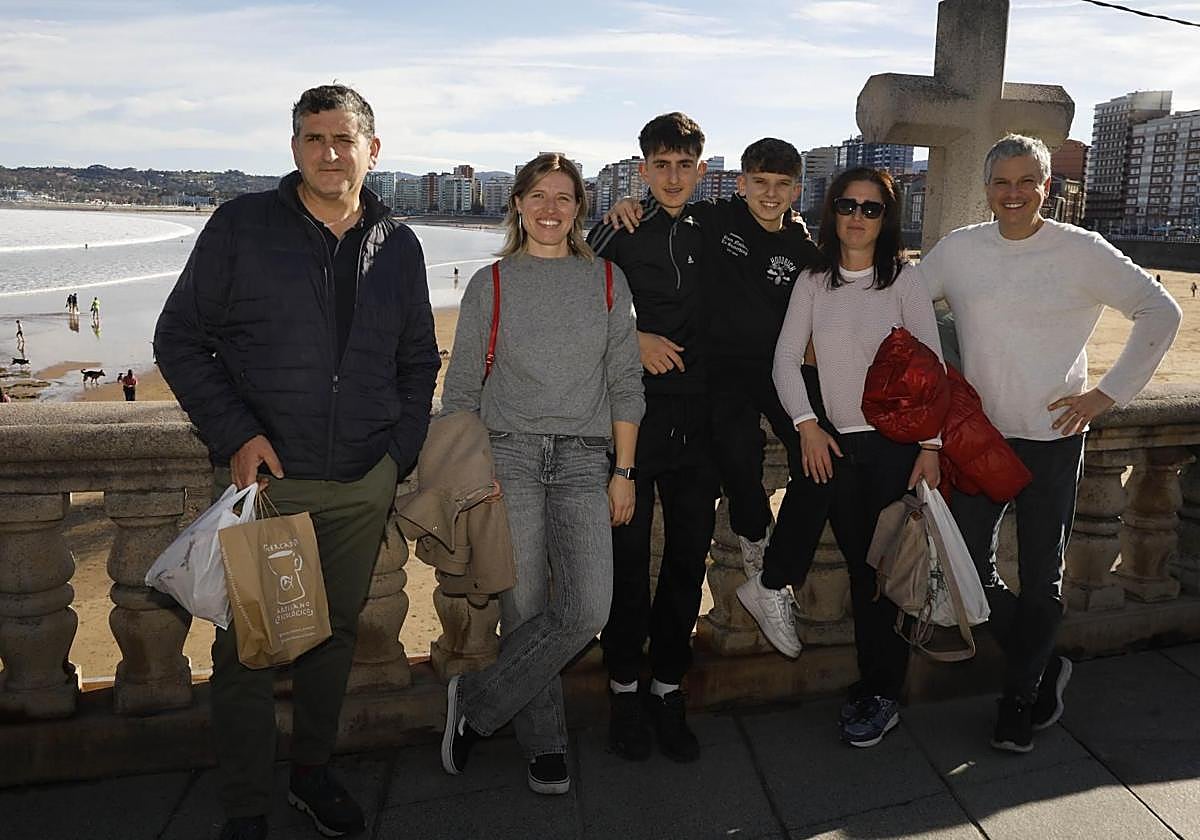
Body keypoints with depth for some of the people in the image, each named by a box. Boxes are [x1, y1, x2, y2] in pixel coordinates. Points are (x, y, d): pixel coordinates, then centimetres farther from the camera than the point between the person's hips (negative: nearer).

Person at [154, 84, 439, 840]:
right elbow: (179, 339, -1)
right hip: (263, 474, -3)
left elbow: (420, 361, 15)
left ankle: (313, 771, 36)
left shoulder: (398, 246, 7)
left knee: (336, 633, 15)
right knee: (245, 646, 4)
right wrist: (234, 434, -12)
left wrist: (402, 451, 4)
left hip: (363, 485, 3)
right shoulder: (242, 226, -3)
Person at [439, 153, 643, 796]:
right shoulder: (490, 284, 7)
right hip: (509, 454, -1)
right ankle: (544, 745, 20)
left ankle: (475, 701, 8)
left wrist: (624, 472, 2)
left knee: (587, 610, -12)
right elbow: (461, 387, 6)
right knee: (524, 609, -1)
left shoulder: (606, 280, 10)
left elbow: (625, 382, 8)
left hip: (582, 461, 1)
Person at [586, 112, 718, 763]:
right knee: (629, 556, 1)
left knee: (689, 556, 7)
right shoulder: (615, 235, 2)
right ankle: (625, 688, 19)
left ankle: (668, 686, 22)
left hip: (696, 421, 4)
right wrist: (634, 339, -8)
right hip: (631, 419, -3)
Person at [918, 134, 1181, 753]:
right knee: (967, 564, 4)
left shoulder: (1082, 251, -5)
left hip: (1053, 439, -2)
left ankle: (1019, 699, 28)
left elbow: (1160, 312, 2)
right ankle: (1044, 666, 29)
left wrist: (1109, 393, -4)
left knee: (1040, 578, 7)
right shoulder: (958, 250, 1)